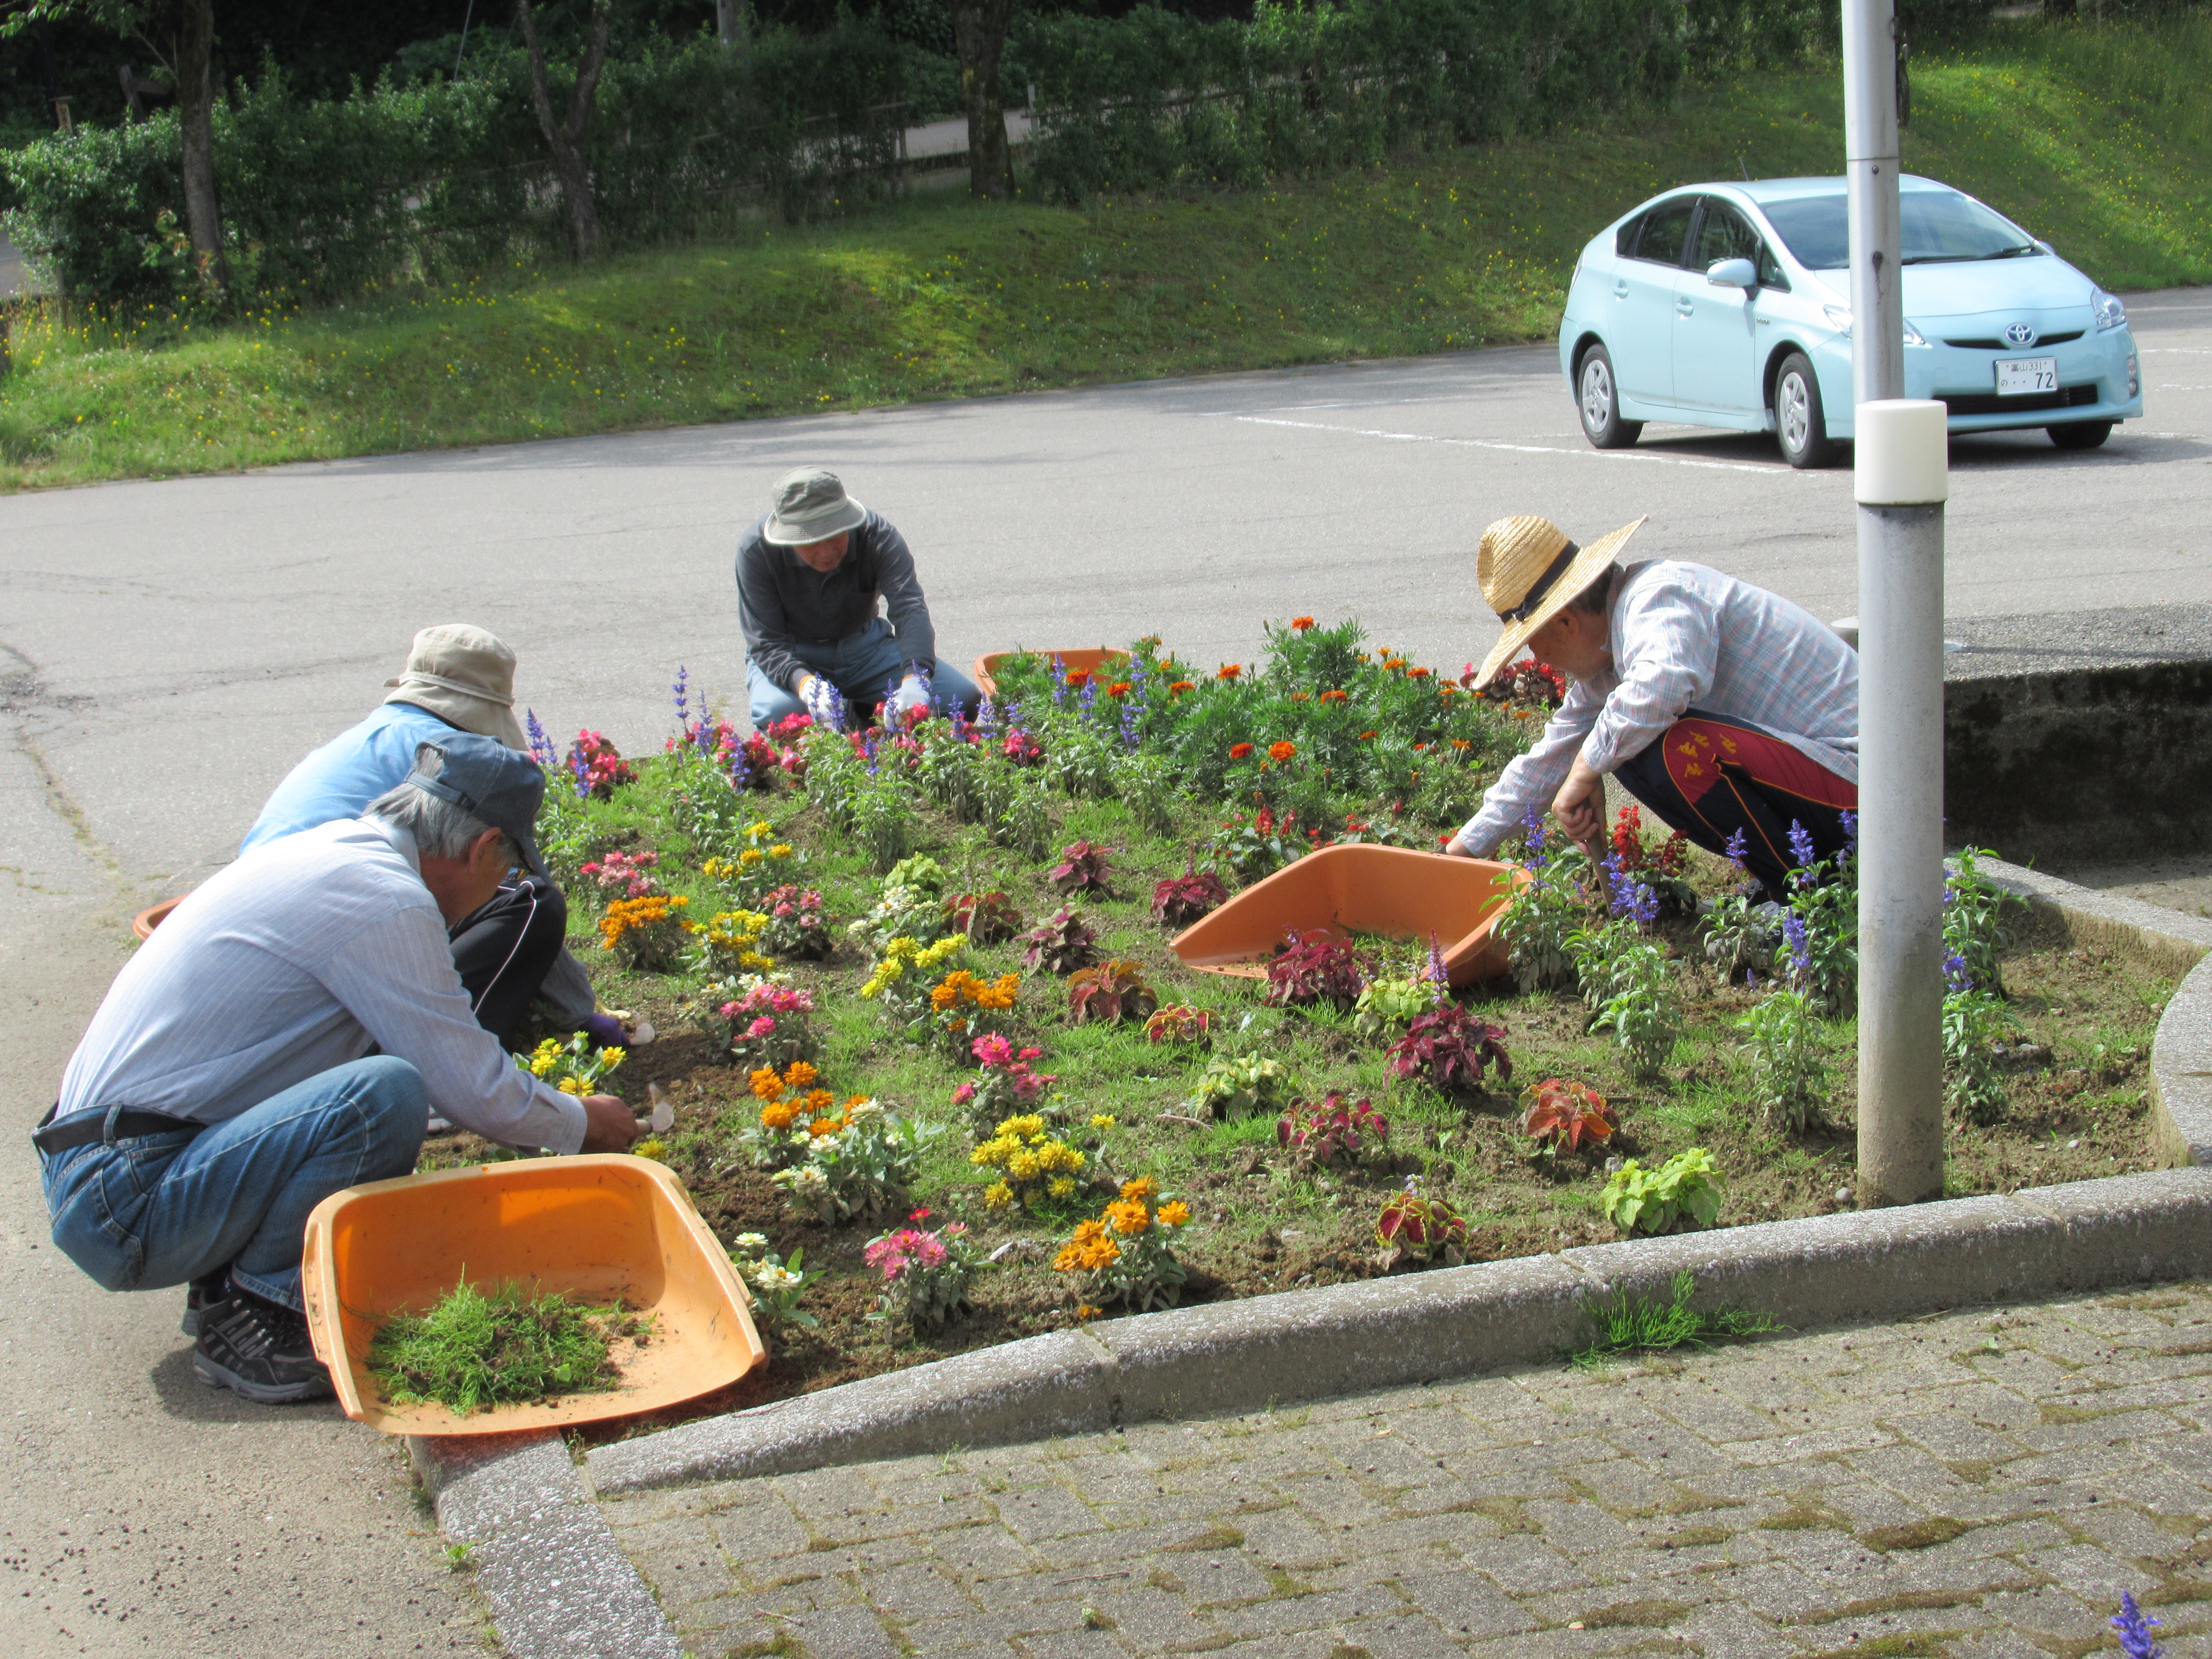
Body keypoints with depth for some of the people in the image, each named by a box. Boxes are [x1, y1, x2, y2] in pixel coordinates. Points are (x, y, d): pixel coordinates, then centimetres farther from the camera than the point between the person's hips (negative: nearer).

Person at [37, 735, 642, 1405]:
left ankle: (230, 1280, 9)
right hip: (130, 1207, -10)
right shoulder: (385, 898, -15)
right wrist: (582, 1124, 10)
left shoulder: (329, 849, 16)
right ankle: (247, 1322, -9)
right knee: (386, 1095, -26)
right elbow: (475, 1091, -10)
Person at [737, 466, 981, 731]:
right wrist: (805, 684, -46)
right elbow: (766, 642, -25)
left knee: (964, 697, -17)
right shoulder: (756, 551, -24)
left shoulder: (877, 534, -21)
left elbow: (909, 608, -33)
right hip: (791, 656, -2)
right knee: (779, 712, -38)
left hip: (865, 646, 2)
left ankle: (866, 716, 8)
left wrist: (915, 678, -52)